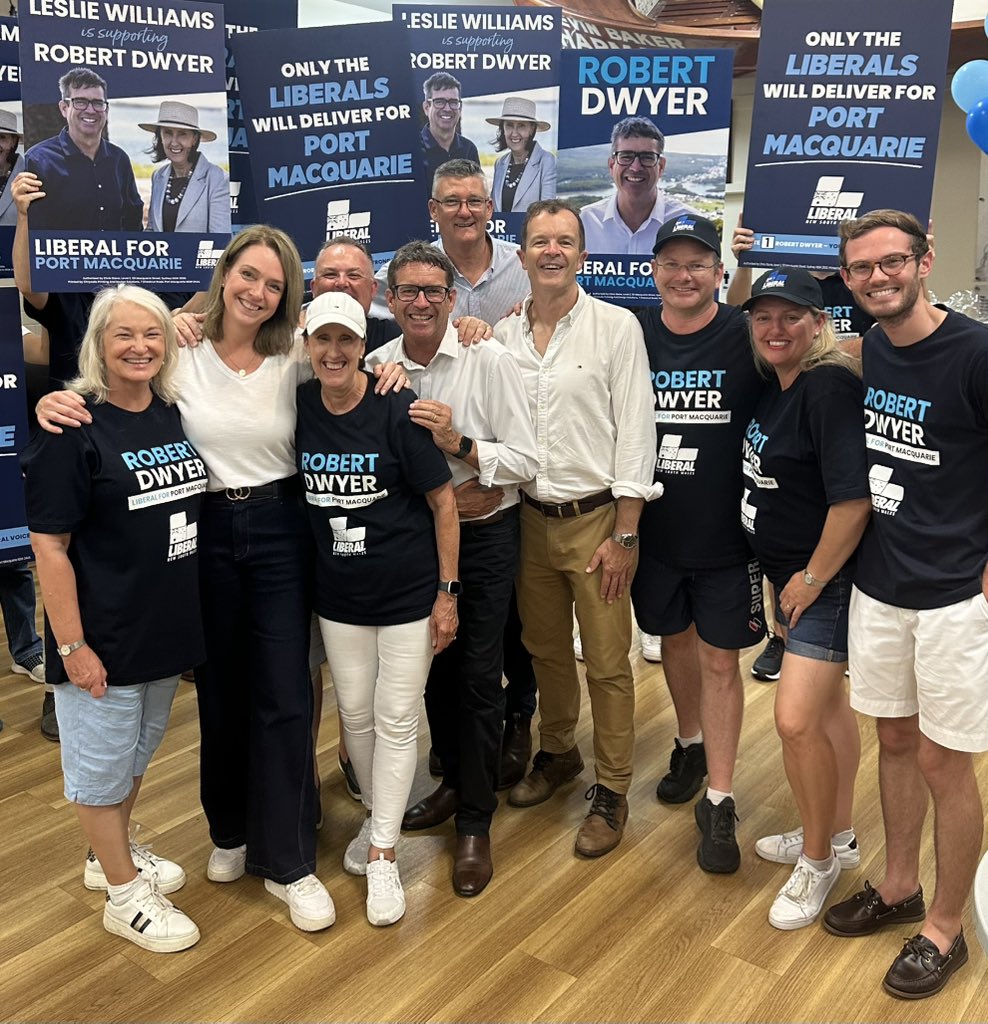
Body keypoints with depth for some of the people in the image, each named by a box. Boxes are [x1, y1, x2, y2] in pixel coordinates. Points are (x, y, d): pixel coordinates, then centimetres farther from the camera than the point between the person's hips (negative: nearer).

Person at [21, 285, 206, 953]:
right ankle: (124, 896, 27)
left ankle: (113, 854, 44)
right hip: (104, 641, -7)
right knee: (103, 764, 10)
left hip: (168, 628, 7)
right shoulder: (74, 428, -16)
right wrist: (72, 645, -18)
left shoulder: (177, 415, 3)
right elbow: (49, 545, -17)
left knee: (139, 753, 23)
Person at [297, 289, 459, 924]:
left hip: (409, 592, -4)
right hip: (339, 595, 4)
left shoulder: (397, 410, -14)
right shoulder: (298, 407, -2)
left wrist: (447, 591, -9)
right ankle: (378, 818, 38)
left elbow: (443, 502, -10)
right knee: (355, 715, 15)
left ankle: (382, 854, 18)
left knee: (395, 720, 4)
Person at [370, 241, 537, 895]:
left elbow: (526, 462, -15)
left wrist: (459, 444, -25)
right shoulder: (379, 365, -1)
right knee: (433, 665, 17)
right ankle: (456, 780, 40)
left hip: (483, 535, -4)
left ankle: (475, 824, 17)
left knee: (478, 677, 2)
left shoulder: (489, 361, -13)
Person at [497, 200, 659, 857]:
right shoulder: (502, 335, 6)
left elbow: (636, 432, -9)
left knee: (607, 662, 3)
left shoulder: (617, 327, -7)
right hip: (532, 518, 4)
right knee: (546, 650, 18)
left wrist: (624, 534, -12)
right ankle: (558, 753, 39)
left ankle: (612, 791, 20)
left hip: (597, 518, -4)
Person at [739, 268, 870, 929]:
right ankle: (838, 836, 37)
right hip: (788, 574, 9)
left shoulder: (831, 388, -21)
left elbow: (853, 499, -26)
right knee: (828, 707, 20)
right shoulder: (773, 384, 5)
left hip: (827, 579, -9)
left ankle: (818, 860, 15)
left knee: (797, 721, -8)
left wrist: (813, 578, -17)